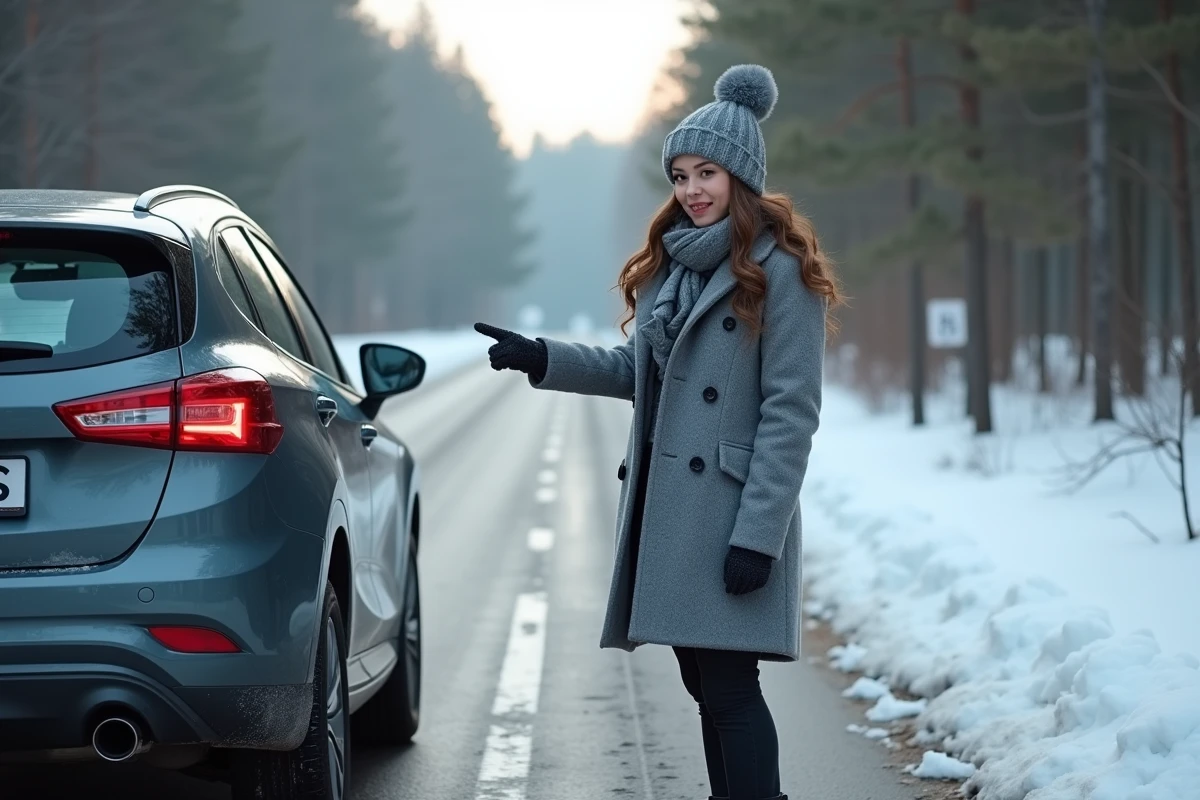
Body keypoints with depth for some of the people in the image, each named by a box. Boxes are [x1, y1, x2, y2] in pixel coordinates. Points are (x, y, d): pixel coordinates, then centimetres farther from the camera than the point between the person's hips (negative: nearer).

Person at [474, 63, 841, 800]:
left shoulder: (780, 271, -9)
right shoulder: (672, 263, 15)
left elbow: (791, 412, -13)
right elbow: (639, 372, 22)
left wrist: (758, 536, -18)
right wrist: (543, 360, 7)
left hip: (730, 515, -8)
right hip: (664, 507, 8)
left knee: (729, 686, -9)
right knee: (705, 684, 11)